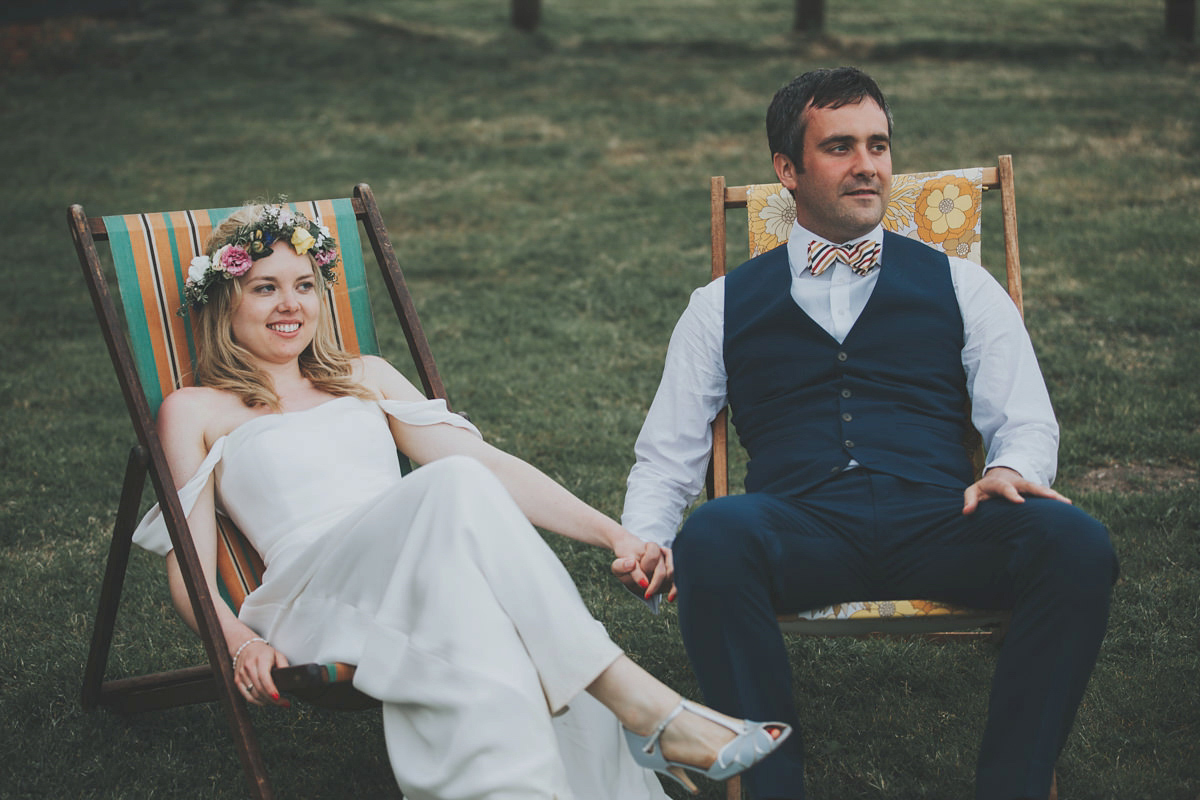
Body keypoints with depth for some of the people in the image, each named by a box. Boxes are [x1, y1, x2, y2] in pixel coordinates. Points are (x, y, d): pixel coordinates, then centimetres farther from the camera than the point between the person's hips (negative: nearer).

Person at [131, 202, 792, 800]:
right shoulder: (194, 412, 19)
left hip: (428, 573, 3)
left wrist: (613, 533, 4)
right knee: (453, 490, -33)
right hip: (314, 588, -3)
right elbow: (190, 569, 9)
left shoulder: (367, 378, 29)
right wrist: (239, 640, -14)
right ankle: (644, 709, -40)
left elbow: (487, 462, 18)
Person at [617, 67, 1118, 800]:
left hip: (937, 522, 1)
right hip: (801, 531, 0)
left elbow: (1025, 421, 14)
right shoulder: (723, 306, 21)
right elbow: (669, 452, 18)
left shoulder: (962, 287, 22)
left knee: (1075, 543, -32)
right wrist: (644, 539, -3)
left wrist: (1011, 471, -11)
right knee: (712, 538, -37)